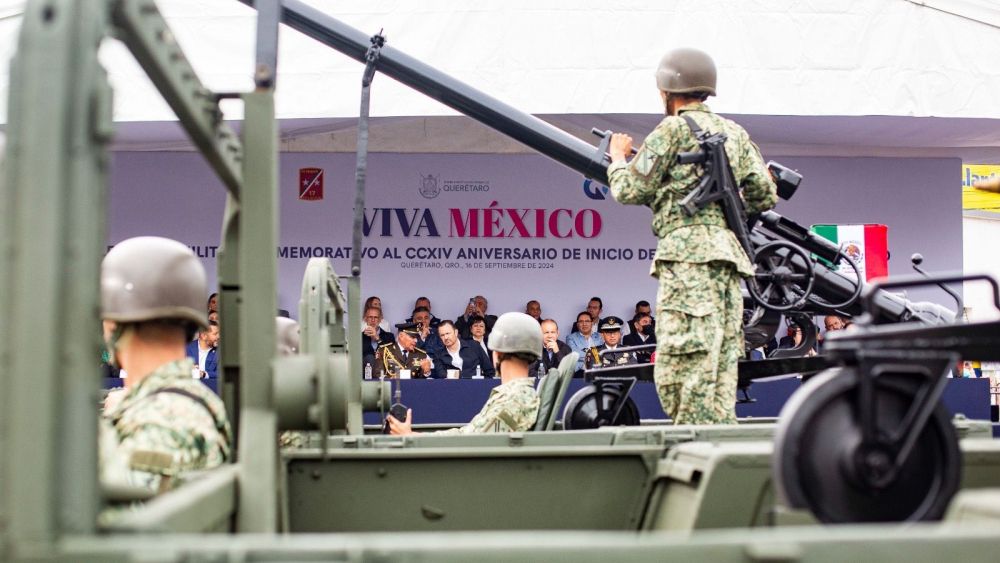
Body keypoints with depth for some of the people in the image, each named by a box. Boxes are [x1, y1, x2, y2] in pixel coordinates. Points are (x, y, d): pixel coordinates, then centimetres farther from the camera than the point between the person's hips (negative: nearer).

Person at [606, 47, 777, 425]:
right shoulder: (735, 133, 21)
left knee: (679, 370, -11)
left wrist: (618, 158, 20)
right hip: (729, 255, 8)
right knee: (719, 372, 7)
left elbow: (630, 190, 0)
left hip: (689, 254, -8)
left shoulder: (674, 129, 0)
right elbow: (766, 196, 18)